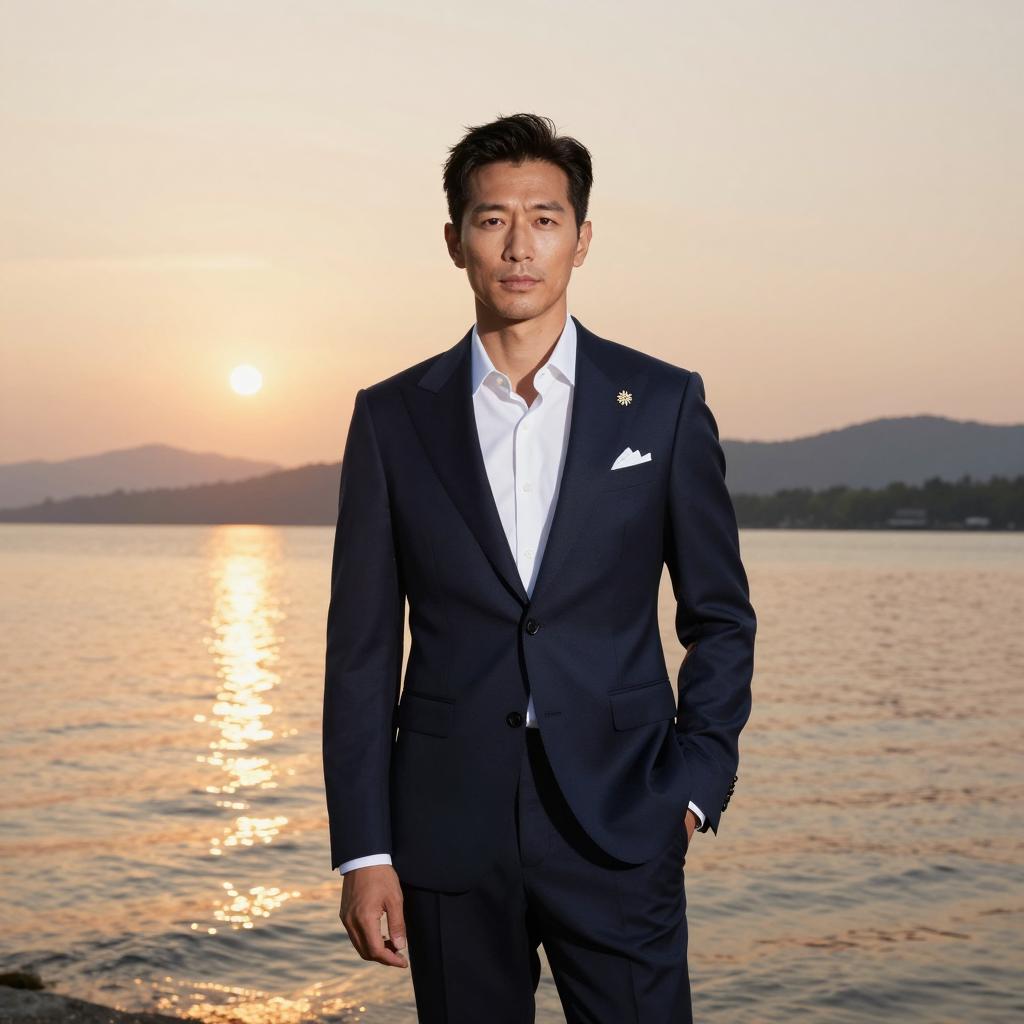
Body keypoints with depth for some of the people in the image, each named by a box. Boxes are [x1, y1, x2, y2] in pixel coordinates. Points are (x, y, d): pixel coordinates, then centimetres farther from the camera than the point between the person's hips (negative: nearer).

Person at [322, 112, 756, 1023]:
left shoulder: (664, 403, 3)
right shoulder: (393, 417, 4)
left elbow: (721, 618, 8)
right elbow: (362, 650, 4)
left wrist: (695, 791, -3)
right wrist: (363, 850, -1)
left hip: (619, 830, -1)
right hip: (450, 835, 1)